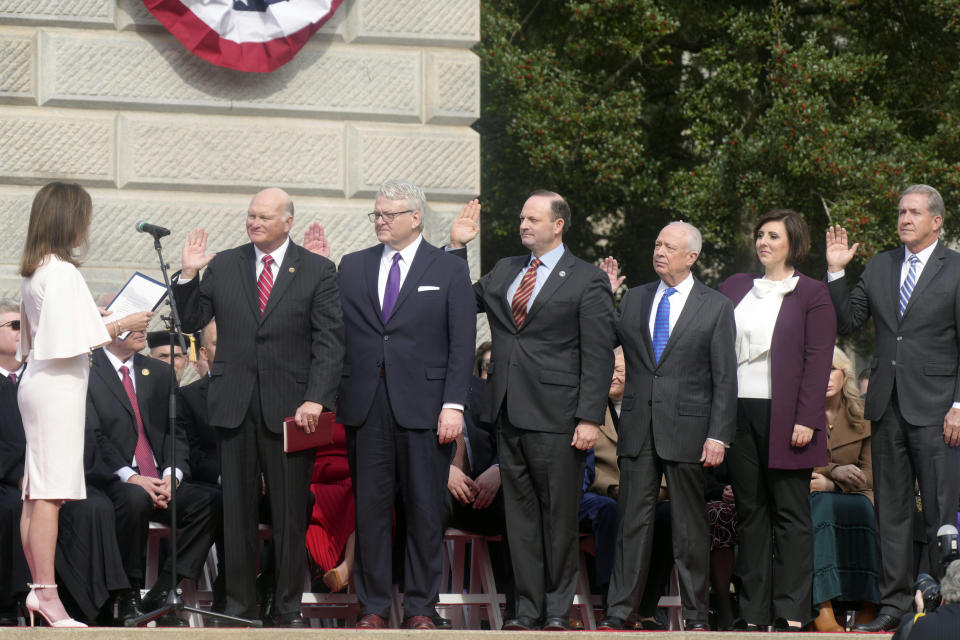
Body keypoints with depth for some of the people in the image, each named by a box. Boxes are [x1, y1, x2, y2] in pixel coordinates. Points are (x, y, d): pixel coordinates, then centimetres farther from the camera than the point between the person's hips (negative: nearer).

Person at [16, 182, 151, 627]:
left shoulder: (33, 271, 14)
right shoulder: (62, 272, -14)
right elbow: (72, 340, -18)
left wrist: (99, 321, 21)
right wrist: (121, 326, -7)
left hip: (36, 382, 10)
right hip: (59, 386, -10)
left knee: (36, 492, 8)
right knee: (50, 492, -11)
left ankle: (37, 590, 10)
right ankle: (46, 593, -14)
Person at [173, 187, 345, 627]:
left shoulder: (318, 271, 2)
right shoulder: (223, 266, 9)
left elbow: (329, 342, -3)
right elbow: (192, 321, 10)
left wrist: (315, 399, -13)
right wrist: (188, 276, -6)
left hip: (290, 406, -2)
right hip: (234, 404, 2)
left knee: (290, 510, 2)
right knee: (236, 508, 5)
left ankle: (289, 605, 10)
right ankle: (239, 603, 11)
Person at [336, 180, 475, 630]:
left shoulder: (449, 271, 4)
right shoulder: (352, 267, 12)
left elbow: (462, 344, -1)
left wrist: (454, 405, -9)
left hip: (423, 406, -2)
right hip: (365, 406, 2)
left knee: (425, 510, 2)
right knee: (370, 508, 4)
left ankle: (420, 606, 9)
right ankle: (373, 605, 11)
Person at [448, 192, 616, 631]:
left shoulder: (587, 281, -2)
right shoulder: (503, 272, 15)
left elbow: (599, 357, -6)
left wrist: (590, 418, -13)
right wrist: (457, 247, 13)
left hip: (555, 416, -5)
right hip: (509, 413, 5)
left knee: (559, 516, 1)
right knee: (520, 513, 8)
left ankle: (557, 609, 9)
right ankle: (528, 607, 13)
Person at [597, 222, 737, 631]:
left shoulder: (715, 307, 1)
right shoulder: (634, 299, 11)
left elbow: (725, 378, -2)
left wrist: (718, 436, -9)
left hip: (687, 428, -3)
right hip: (638, 427, 3)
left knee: (690, 526, 4)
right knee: (632, 519, 2)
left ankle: (696, 613, 11)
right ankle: (618, 610, 4)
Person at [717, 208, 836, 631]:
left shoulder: (811, 294, 1)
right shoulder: (734, 288, 15)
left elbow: (818, 361, -5)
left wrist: (806, 420, -12)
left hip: (784, 416, -4)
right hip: (737, 412, 4)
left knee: (790, 513, -3)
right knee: (750, 511, 6)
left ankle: (792, 611, -2)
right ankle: (754, 609, 8)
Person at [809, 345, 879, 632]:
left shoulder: (862, 416, 10)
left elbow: (868, 474, 3)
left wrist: (830, 484, -16)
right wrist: (834, 470, -16)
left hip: (850, 494, 1)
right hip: (806, 496, -1)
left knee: (862, 508, -35)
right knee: (822, 506, -37)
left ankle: (867, 607, -36)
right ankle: (822, 608, -49)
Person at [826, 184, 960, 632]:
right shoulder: (880, 267, 12)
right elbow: (846, 322, 11)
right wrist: (836, 272, -1)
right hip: (887, 406, 5)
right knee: (891, 510, 9)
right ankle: (895, 603, 15)